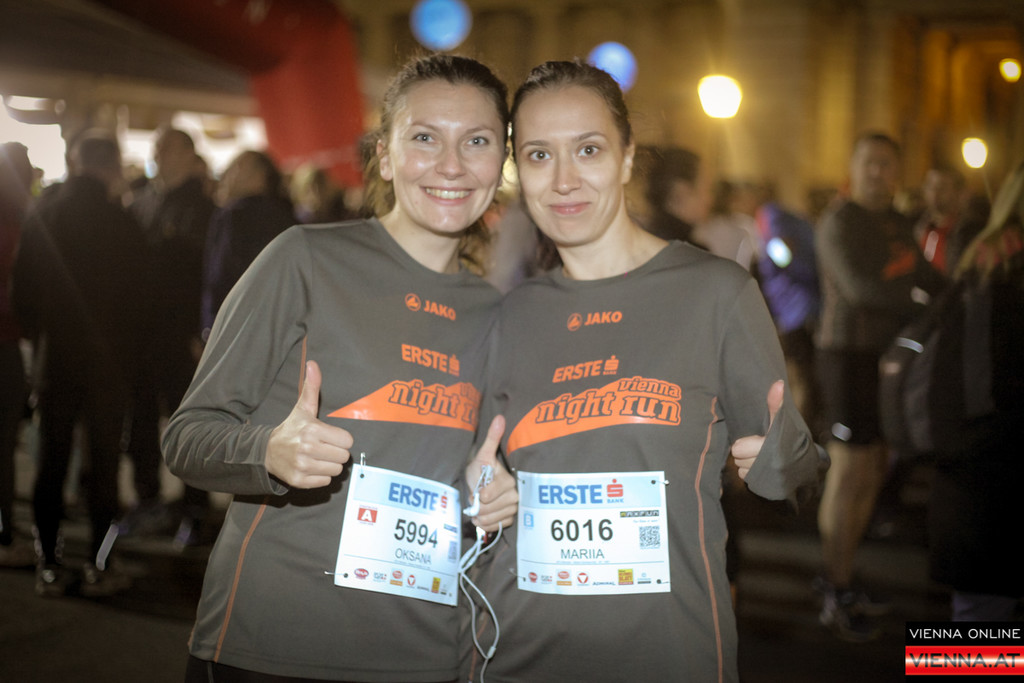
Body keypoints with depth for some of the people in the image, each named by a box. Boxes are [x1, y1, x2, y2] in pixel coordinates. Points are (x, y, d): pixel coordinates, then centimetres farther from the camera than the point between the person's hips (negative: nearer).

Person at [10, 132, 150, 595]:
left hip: (53, 354, 4)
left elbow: (21, 288, 4)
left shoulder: (40, 215, -1)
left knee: (51, 461, 10)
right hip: (105, 357, -3)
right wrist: (125, 342, 10)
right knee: (103, 460, 4)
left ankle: (49, 566, 14)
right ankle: (99, 567, 7)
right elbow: (135, 292, -7)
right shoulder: (116, 221, -12)